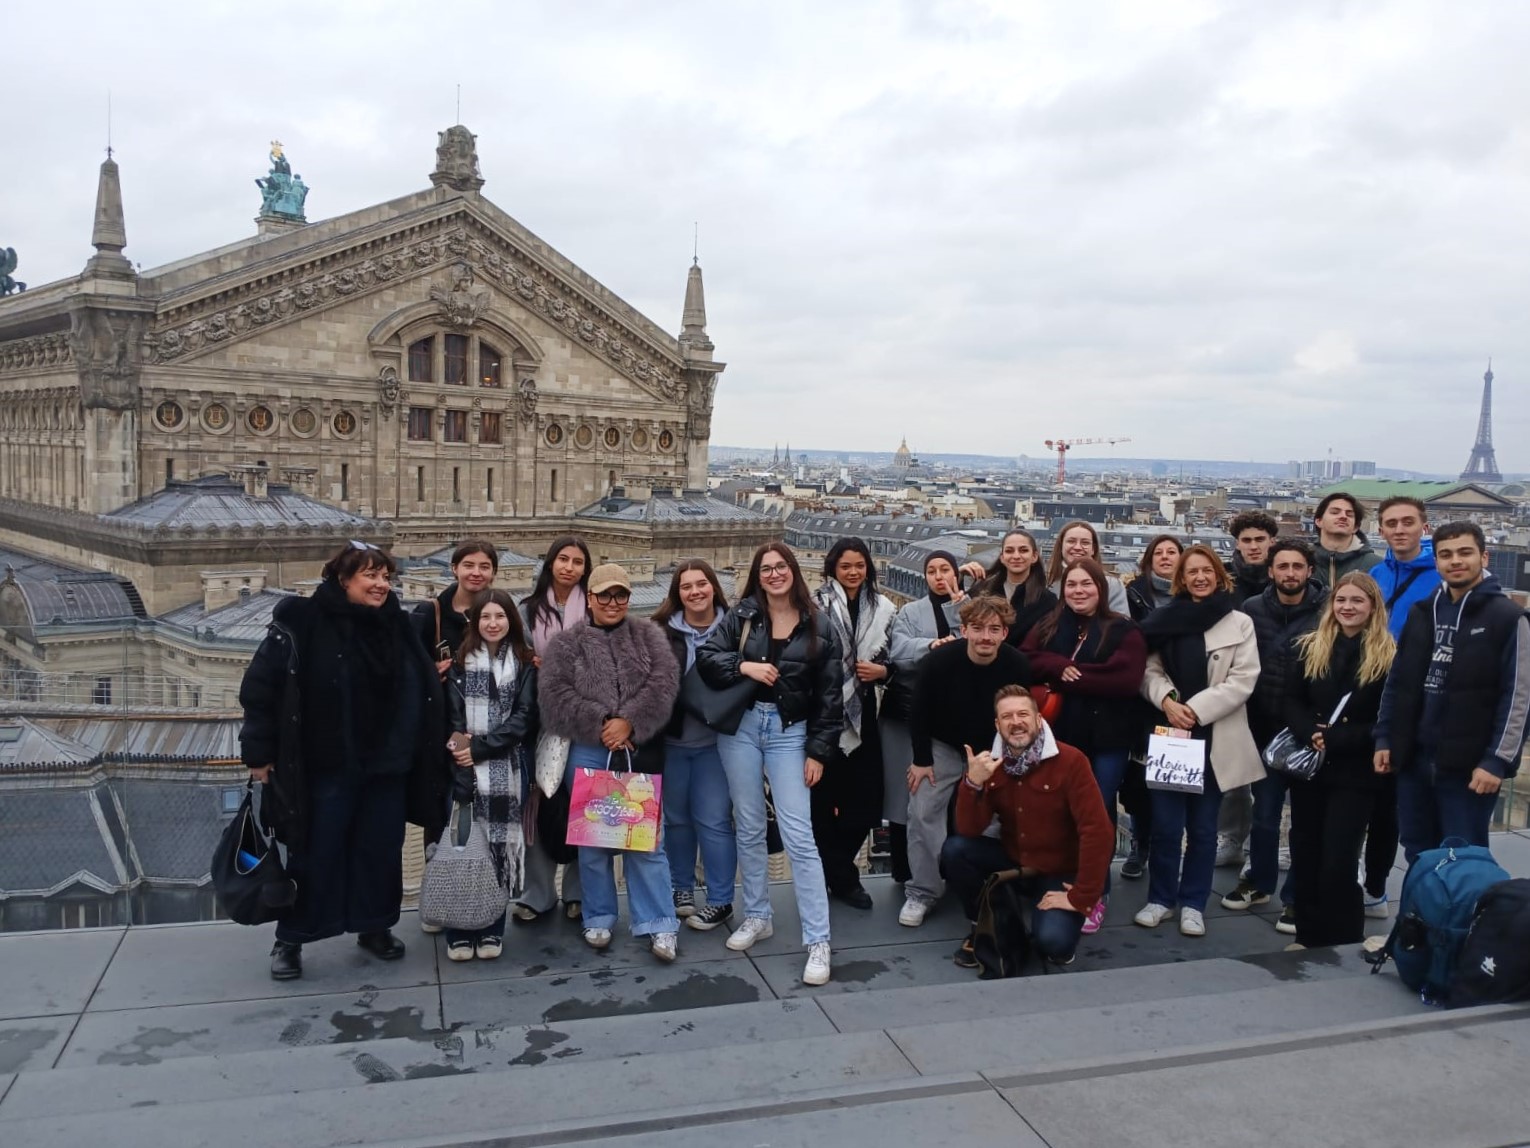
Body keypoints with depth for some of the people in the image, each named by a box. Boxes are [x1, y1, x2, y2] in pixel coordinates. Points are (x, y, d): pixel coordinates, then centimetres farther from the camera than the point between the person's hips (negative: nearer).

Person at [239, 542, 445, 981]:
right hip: (325, 768, -4)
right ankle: (290, 940, 24)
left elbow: (423, 692, 8)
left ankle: (375, 926, 31)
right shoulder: (300, 623, -11)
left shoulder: (395, 625, 3)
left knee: (381, 851, 13)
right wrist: (259, 752, -10)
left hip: (386, 767, 4)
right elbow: (260, 686, -10)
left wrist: (417, 752, 5)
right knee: (315, 855, 7)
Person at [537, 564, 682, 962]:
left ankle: (659, 924, 8)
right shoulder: (566, 643, 6)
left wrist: (630, 722, -16)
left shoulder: (648, 635, 8)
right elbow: (554, 696, -5)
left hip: (641, 753, 0)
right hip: (588, 754, 0)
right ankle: (598, 918, 24)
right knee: (593, 839, 9)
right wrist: (599, 724, -14)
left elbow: (664, 682, -5)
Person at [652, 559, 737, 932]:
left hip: (715, 741, -1)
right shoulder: (662, 631, -3)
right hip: (671, 740, 2)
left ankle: (720, 900, 15)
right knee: (676, 817, 14)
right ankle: (680, 888, 32)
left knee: (714, 820, 2)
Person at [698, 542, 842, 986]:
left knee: (798, 836, -7)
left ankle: (818, 941, -3)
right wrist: (744, 666, -16)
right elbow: (705, 659, 0)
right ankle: (757, 916, 29)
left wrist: (818, 751, -3)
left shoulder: (818, 626, 0)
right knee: (749, 828, 12)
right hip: (741, 727, 2)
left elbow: (829, 695, 1)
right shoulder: (741, 615, 3)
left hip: (790, 732, -2)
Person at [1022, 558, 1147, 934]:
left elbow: (1126, 679, -16)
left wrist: (1070, 676, -14)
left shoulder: (1124, 631, -2)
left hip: (1107, 739, -3)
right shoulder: (1047, 628, 10)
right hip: (1059, 735, 3)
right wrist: (1060, 667, -20)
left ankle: (1095, 895, 15)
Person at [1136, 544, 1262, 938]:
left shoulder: (1240, 623, 1)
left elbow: (1242, 680, -7)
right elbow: (1150, 670, 5)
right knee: (1165, 824, 1)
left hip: (1214, 739, -1)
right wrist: (1167, 701, -15)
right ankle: (1160, 898, 16)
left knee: (1202, 827, 8)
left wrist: (1194, 709, -15)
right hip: (1169, 735, 1)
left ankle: (1192, 903, 20)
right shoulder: (1167, 620, 8)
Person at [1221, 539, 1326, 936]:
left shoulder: (1327, 611, -9)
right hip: (1264, 727, 3)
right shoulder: (1252, 609, -1)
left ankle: (1297, 897, 20)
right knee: (1264, 811, 15)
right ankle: (1259, 881, 33)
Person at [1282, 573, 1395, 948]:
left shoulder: (1389, 656, -4)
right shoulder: (1306, 647, 6)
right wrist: (1310, 734, -18)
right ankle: (1307, 937, 23)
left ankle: (1344, 944, 12)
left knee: (1339, 863, -3)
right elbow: (1290, 701, 2)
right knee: (1305, 857, 10)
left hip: (1355, 773, -4)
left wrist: (1337, 740, -18)